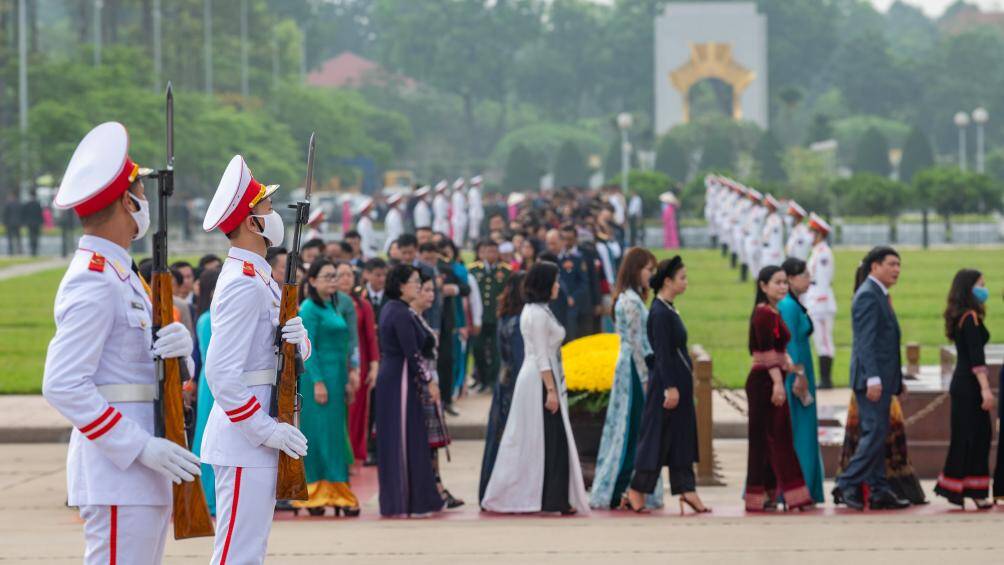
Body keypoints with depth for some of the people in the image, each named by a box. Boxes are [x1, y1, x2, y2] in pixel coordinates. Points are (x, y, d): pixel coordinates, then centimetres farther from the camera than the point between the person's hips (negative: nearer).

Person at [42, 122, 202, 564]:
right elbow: (62, 386, -22)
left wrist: (179, 346, -6)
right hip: (118, 475, -10)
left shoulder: (123, 276, 18)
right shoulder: (93, 282, -14)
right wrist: (141, 447, -23)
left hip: (145, 473, 10)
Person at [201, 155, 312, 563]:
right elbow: (221, 373, -25)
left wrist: (298, 340, -6)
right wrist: (266, 430, -23)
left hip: (257, 437, 11)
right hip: (244, 438, -11)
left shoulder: (260, 279, 15)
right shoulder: (244, 285, -18)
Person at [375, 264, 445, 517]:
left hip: (389, 377, 10)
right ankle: (411, 500, -2)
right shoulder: (401, 313, -17)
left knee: (393, 439, 12)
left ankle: (393, 500, 17)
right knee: (407, 438, -5)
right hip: (402, 380, -10)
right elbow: (412, 352, -20)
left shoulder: (390, 309, 12)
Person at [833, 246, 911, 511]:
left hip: (883, 378, 10)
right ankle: (847, 485, -7)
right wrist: (873, 379, -25)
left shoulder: (879, 295, 18)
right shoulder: (868, 295, -13)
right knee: (874, 433, -11)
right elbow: (865, 341, -20)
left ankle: (879, 492, 12)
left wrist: (896, 378, 21)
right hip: (872, 378, -10)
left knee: (877, 435, 10)